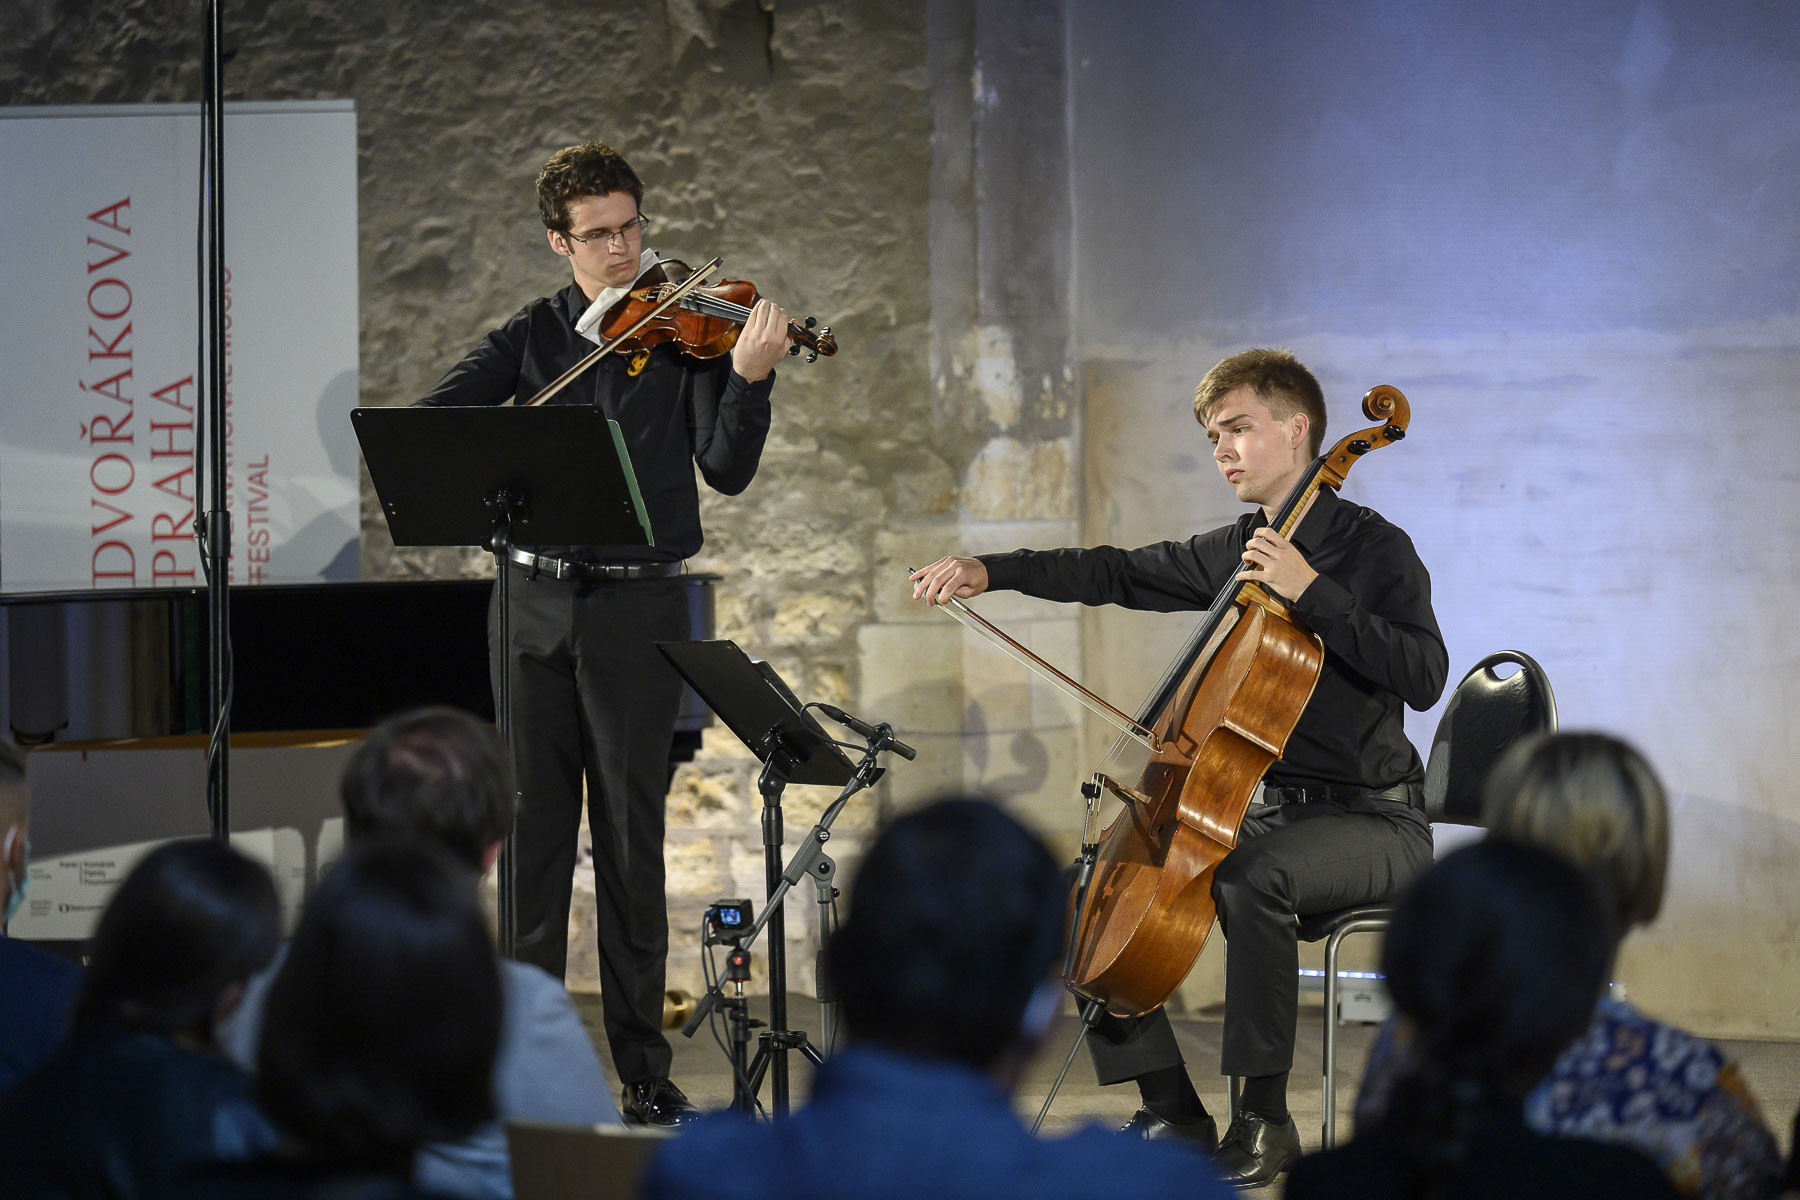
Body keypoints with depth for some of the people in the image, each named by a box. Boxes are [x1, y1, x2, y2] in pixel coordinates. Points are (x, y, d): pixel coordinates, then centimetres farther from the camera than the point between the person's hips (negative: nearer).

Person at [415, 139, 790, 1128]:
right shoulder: (533, 334, 11)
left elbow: (727, 471, -7)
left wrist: (749, 378, -24)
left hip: (636, 603, -3)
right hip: (534, 598, 3)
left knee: (631, 837, 0)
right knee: (533, 828, 6)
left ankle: (644, 1073, 6)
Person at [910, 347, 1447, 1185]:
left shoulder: (1372, 548, -10)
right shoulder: (1235, 552, 11)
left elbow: (1423, 676, -24)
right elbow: (1119, 574, 16)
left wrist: (1310, 591, -28)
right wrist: (990, 571, 5)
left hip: (1373, 823, -8)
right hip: (1270, 809, 8)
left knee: (1251, 876, -38)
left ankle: (1265, 1117, -25)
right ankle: (1173, 1114, -1)